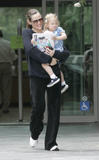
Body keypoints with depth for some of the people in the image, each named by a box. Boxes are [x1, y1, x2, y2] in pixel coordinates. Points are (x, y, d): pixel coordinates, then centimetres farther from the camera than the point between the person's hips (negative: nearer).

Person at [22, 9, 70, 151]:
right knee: (38, 106, -11)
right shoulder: (27, 33, 4)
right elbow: (30, 49, -16)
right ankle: (35, 134, 19)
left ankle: (51, 143, 5)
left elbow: (66, 53, 6)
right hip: (37, 75, -3)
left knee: (54, 108, -2)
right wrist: (48, 59, -17)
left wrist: (55, 54, -14)